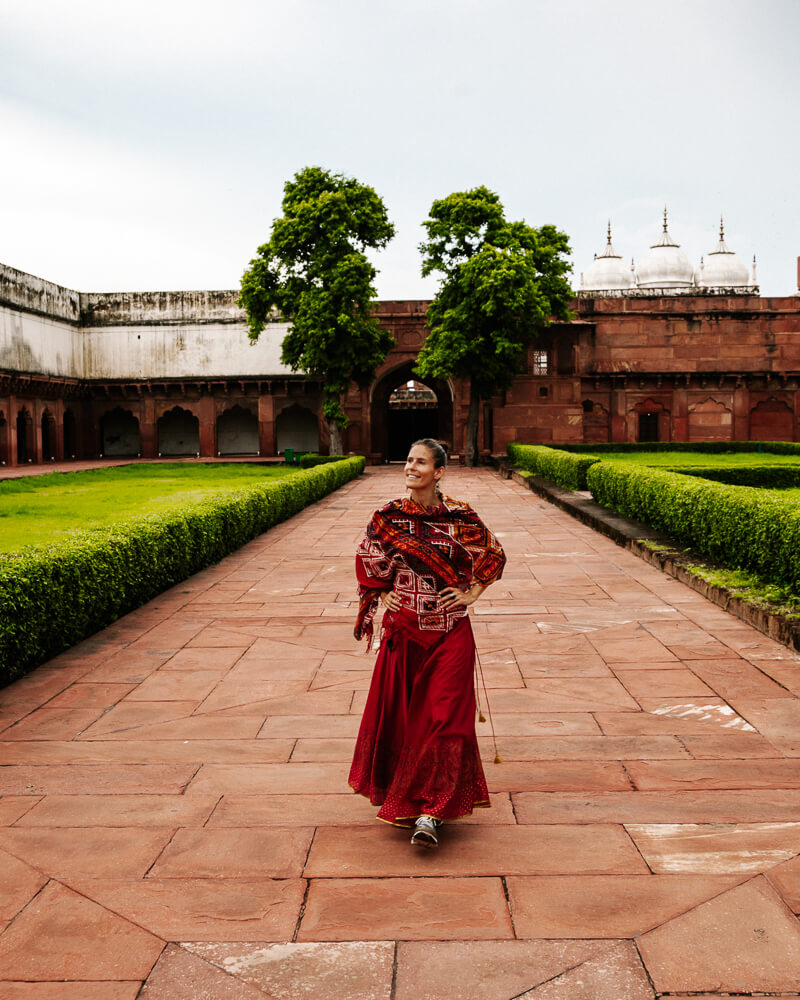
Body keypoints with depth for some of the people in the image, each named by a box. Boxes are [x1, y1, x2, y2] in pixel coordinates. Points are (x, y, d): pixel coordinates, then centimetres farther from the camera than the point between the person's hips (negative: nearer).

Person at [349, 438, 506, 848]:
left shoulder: (459, 517, -5)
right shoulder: (388, 517, 0)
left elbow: (495, 554, 9)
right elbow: (366, 560, 16)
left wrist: (472, 593, 1)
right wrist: (381, 596, 6)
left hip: (450, 633, -2)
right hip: (403, 632, 2)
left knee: (444, 718, -6)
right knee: (400, 715, 9)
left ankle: (430, 812, -1)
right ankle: (403, 801, 29)